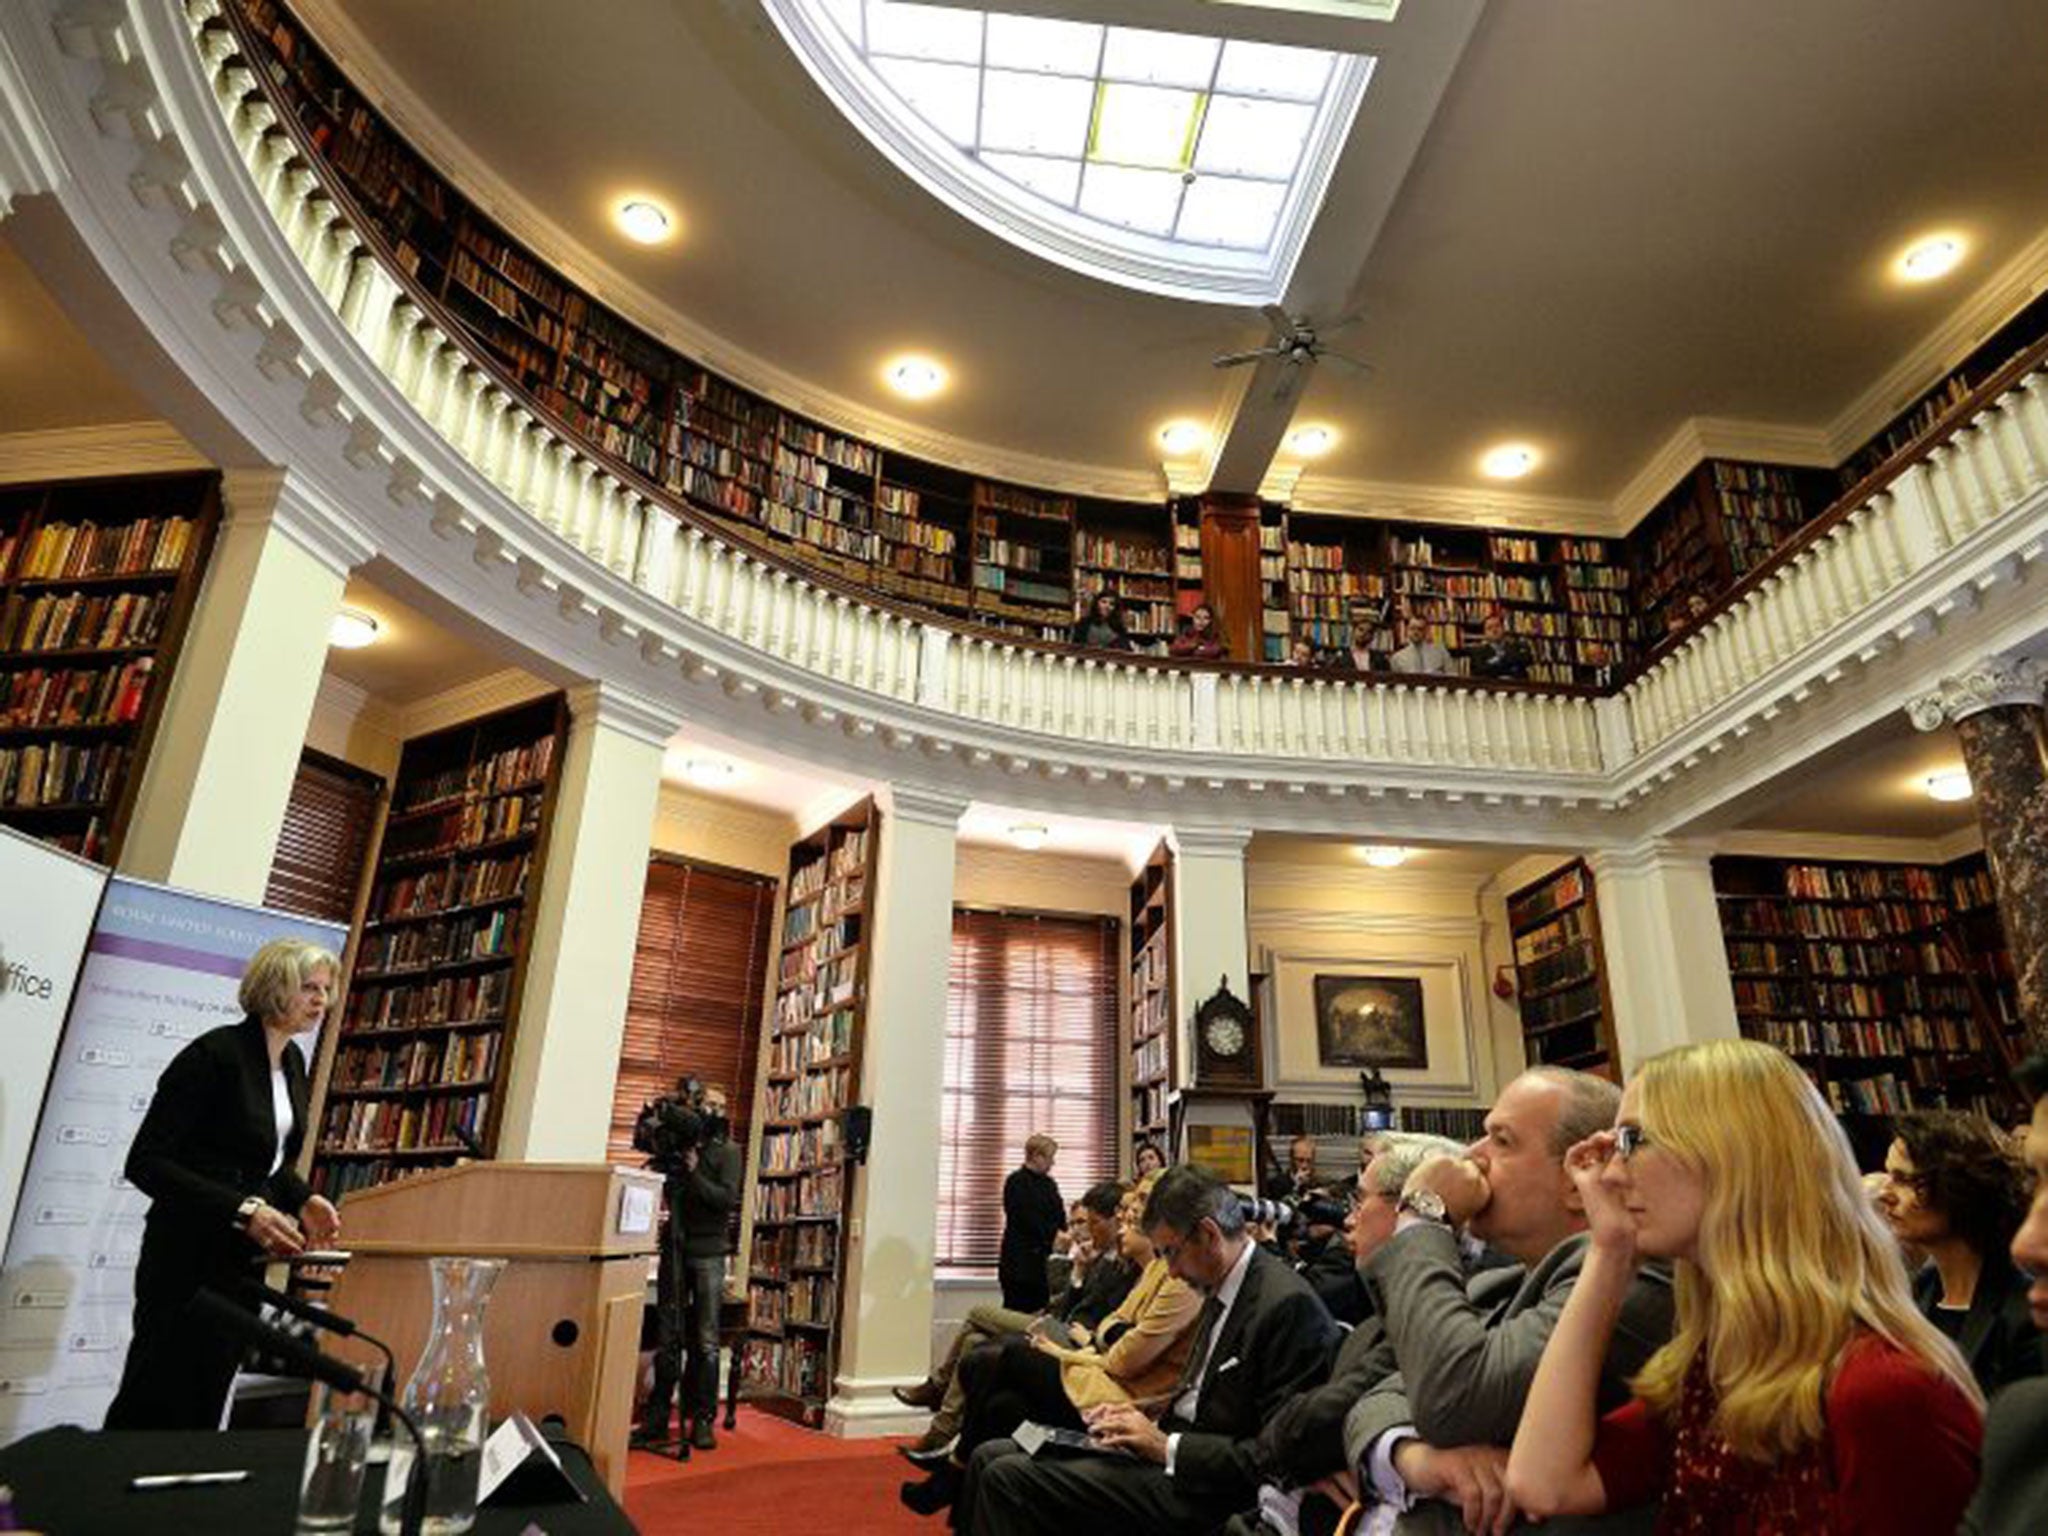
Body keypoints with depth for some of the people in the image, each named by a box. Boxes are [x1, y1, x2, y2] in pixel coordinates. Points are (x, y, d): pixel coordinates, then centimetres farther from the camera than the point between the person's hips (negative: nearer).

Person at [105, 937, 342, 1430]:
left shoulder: (292, 1062, 6)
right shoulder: (216, 1053, -18)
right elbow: (146, 1162, -19)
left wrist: (303, 1201, 0)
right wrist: (243, 1211, -26)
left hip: (245, 1259, 8)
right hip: (190, 1255, -8)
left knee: (206, 1407, 15)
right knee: (156, 1405, 2)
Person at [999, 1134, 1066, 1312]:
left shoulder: (1048, 1184, 15)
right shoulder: (1017, 1182, -6)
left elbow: (1060, 1217, 10)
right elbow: (1029, 1218, -14)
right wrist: (1054, 1237, -19)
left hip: (1044, 1257, 6)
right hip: (1021, 1259, -6)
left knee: (1041, 1310, 4)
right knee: (1016, 1310, -4)